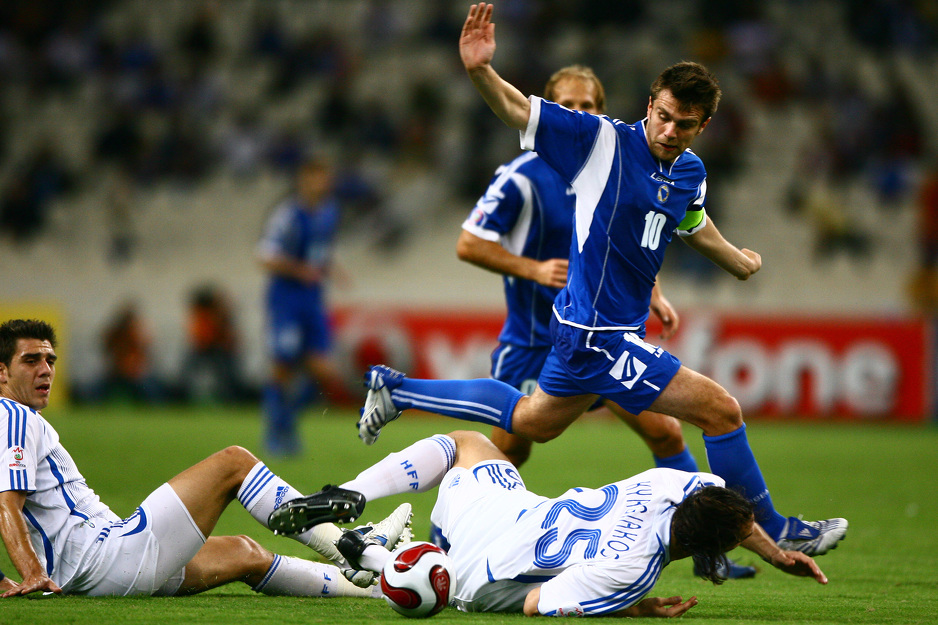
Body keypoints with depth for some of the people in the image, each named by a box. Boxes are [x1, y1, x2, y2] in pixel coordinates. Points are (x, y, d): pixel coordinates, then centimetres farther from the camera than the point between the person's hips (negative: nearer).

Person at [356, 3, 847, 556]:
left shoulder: (690, 173, 5)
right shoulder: (604, 141, -15)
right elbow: (516, 108, -17)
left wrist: (737, 260, 42)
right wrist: (479, 70, -36)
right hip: (599, 333, -9)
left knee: (533, 420, 27)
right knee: (720, 409, -9)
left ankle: (397, 390, 38)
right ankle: (774, 531, 8)